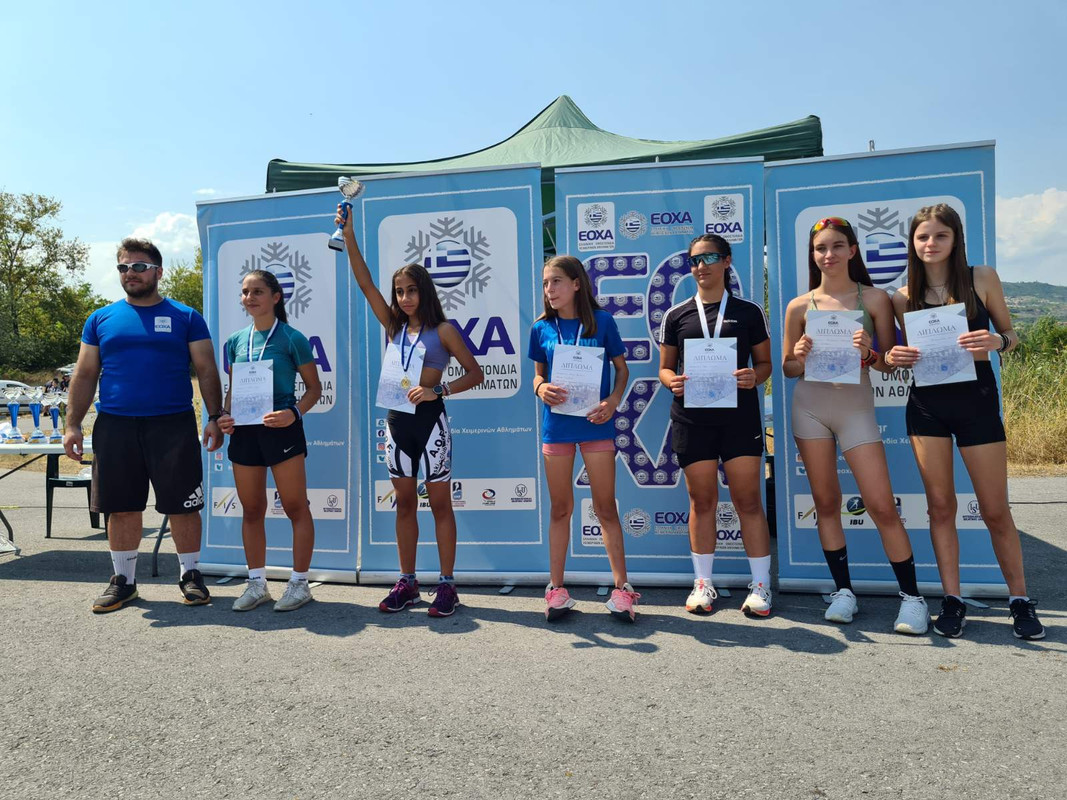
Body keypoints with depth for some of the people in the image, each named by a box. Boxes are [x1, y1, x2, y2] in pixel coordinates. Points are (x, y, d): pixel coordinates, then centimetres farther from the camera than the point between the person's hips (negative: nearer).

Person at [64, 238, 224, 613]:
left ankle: (190, 574, 17)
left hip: (173, 425, -2)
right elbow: (84, 376, 12)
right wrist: (72, 425, 4)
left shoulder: (185, 317, 4)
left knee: (183, 505, 1)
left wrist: (215, 417, -7)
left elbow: (206, 371, 2)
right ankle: (123, 579, 24)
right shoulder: (101, 319, 11)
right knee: (121, 507, 9)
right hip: (115, 426, 3)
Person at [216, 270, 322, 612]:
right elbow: (232, 388, 18)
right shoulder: (236, 341, 10)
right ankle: (257, 584, 24)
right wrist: (225, 415, 0)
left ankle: (299, 583, 12)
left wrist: (294, 412, -19)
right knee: (251, 510, 12)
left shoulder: (291, 338, -4)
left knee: (296, 507, 1)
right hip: (244, 430, 6)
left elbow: (314, 387, -2)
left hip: (281, 428, -5)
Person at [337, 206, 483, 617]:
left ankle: (447, 584, 8)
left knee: (439, 502, 1)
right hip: (397, 419, 5)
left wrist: (437, 390, -18)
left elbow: (474, 372, -5)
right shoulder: (394, 325, 9)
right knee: (404, 502, 10)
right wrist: (348, 233, -3)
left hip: (430, 418, -5)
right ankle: (407, 583, 19)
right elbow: (364, 282, 3)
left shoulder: (443, 330, -3)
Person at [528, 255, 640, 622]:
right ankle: (556, 588, 20)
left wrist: (614, 400, -13)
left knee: (605, 507, 3)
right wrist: (540, 389, -11)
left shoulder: (602, 321, -2)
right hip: (556, 424, 2)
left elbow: (622, 368, 4)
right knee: (560, 508, 10)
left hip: (595, 423, -2)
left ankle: (621, 588, 15)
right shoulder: (541, 328, 4)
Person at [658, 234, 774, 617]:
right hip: (692, 417, 1)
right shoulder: (676, 315, 10)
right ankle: (703, 584, 18)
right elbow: (665, 368, 12)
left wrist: (754, 376, -12)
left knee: (748, 499, -1)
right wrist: (673, 381, -11)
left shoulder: (748, 311, 8)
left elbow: (764, 362, 11)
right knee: (701, 500, 6)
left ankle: (760, 586, 11)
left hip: (739, 416, -1)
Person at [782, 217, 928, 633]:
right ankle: (843, 591, 18)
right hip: (810, 407, 2)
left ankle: (912, 596, 10)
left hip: (856, 407, -2)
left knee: (882, 505, -4)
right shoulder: (800, 306, 4)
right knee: (826, 502, 6)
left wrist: (868, 354, -18)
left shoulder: (874, 298, 1)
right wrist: (800, 357, -12)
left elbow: (891, 362, 3)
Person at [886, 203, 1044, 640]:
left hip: (976, 399, -1)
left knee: (995, 510, 3)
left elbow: (1011, 334, 4)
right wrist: (893, 358, -12)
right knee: (940, 505, 5)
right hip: (926, 405, 2)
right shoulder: (904, 297, 2)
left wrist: (995, 341, -19)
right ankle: (952, 600, 15)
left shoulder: (982, 278, -1)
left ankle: (1020, 601, 20)